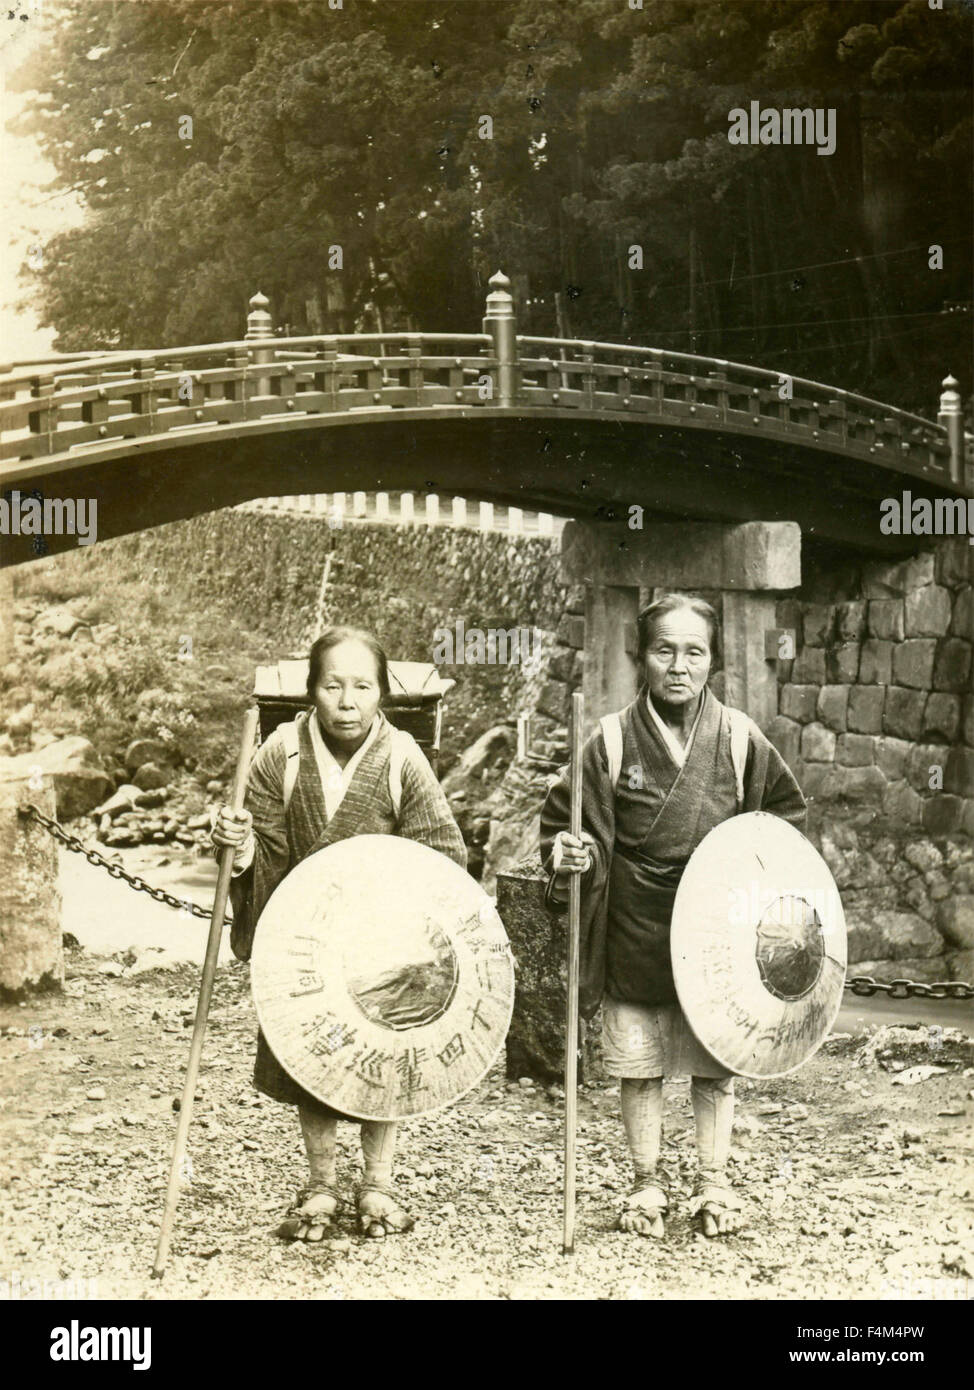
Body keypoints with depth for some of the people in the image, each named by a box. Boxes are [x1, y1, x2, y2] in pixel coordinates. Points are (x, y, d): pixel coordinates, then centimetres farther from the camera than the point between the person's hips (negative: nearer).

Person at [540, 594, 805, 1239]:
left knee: (715, 1063, 9)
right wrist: (569, 853, -21)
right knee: (638, 1064, 8)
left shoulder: (741, 739, -1)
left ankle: (714, 1184, 25)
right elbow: (568, 821, 0)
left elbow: (787, 815, 11)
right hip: (634, 937, 0)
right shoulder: (612, 741, -5)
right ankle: (648, 1185, 25)